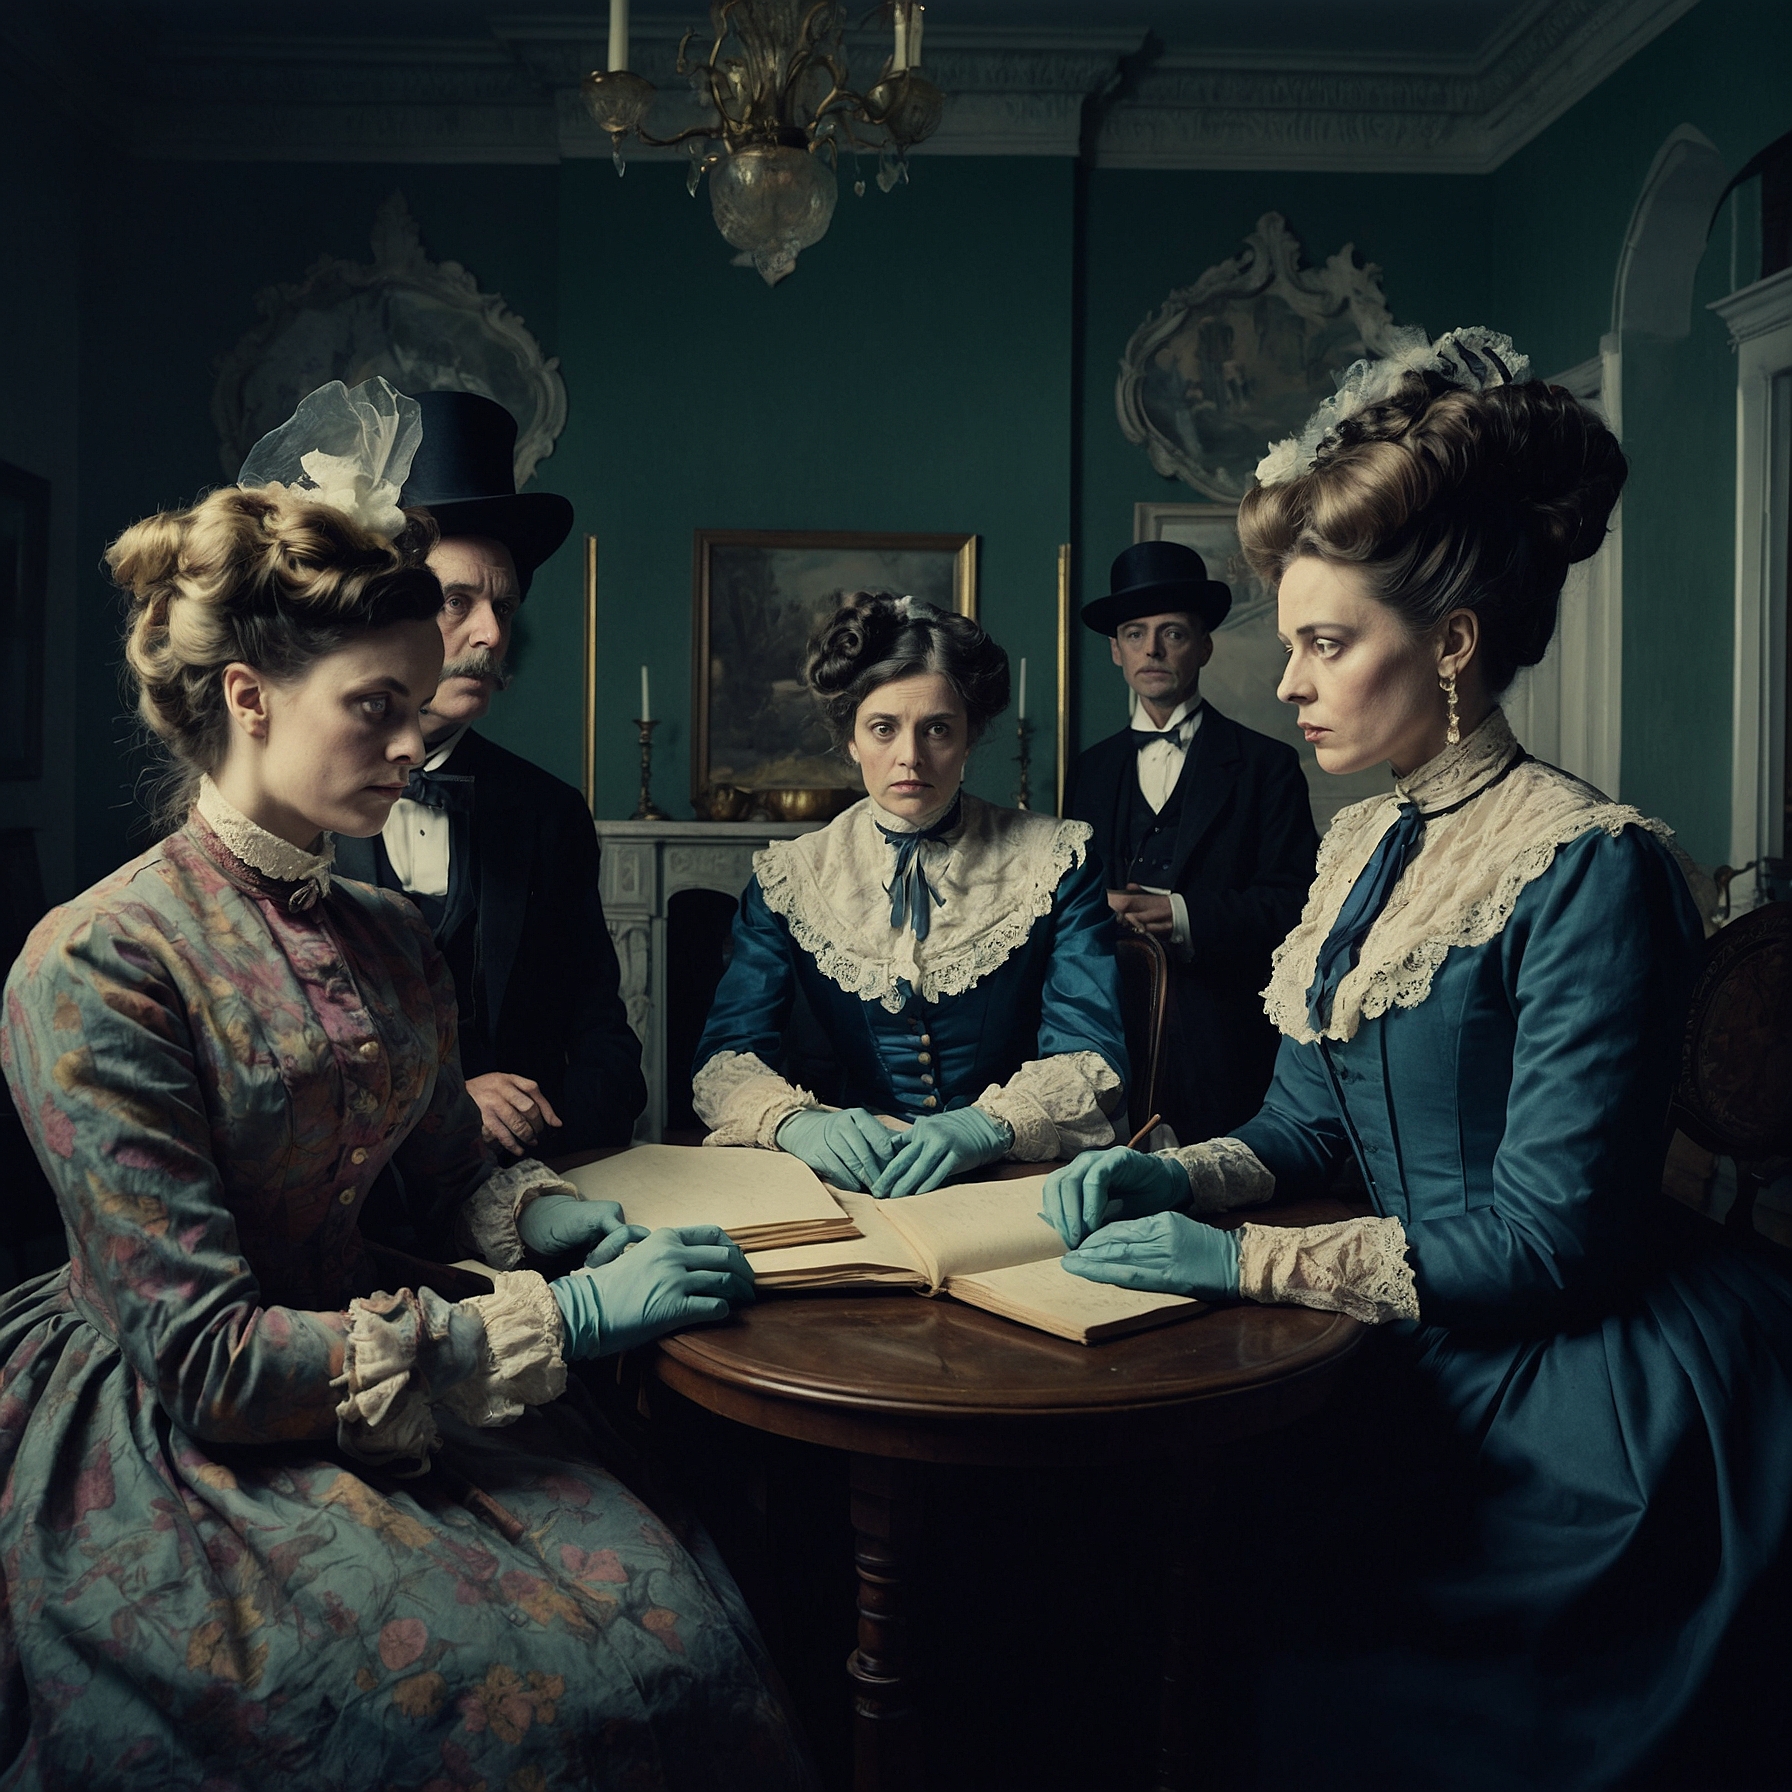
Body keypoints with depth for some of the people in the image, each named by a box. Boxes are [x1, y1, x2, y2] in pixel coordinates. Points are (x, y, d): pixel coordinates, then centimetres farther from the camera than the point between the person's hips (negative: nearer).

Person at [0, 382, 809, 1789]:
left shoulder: (391, 939, 7)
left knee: (683, 1629, -17)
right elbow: (203, 1355, -19)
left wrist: (544, 1213, -5)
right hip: (170, 1454, -5)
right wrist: (556, 1318, -21)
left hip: (395, 1391, 6)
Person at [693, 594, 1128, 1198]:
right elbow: (726, 1056, -3)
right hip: (858, 1181, 2)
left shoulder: (1055, 862, 1)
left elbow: (1092, 1057, -8)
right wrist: (794, 1121, -27)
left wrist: (987, 1125, -30)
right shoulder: (788, 877, 6)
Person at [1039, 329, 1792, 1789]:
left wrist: (1244, 1258, -21)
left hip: (1576, 1401, -7)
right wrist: (1162, 1174, -7)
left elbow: (1548, 1238, -21)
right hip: (1430, 1354, 7)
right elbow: (1303, 1126, 12)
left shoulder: (1589, 869, -18)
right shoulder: (1363, 848, 8)